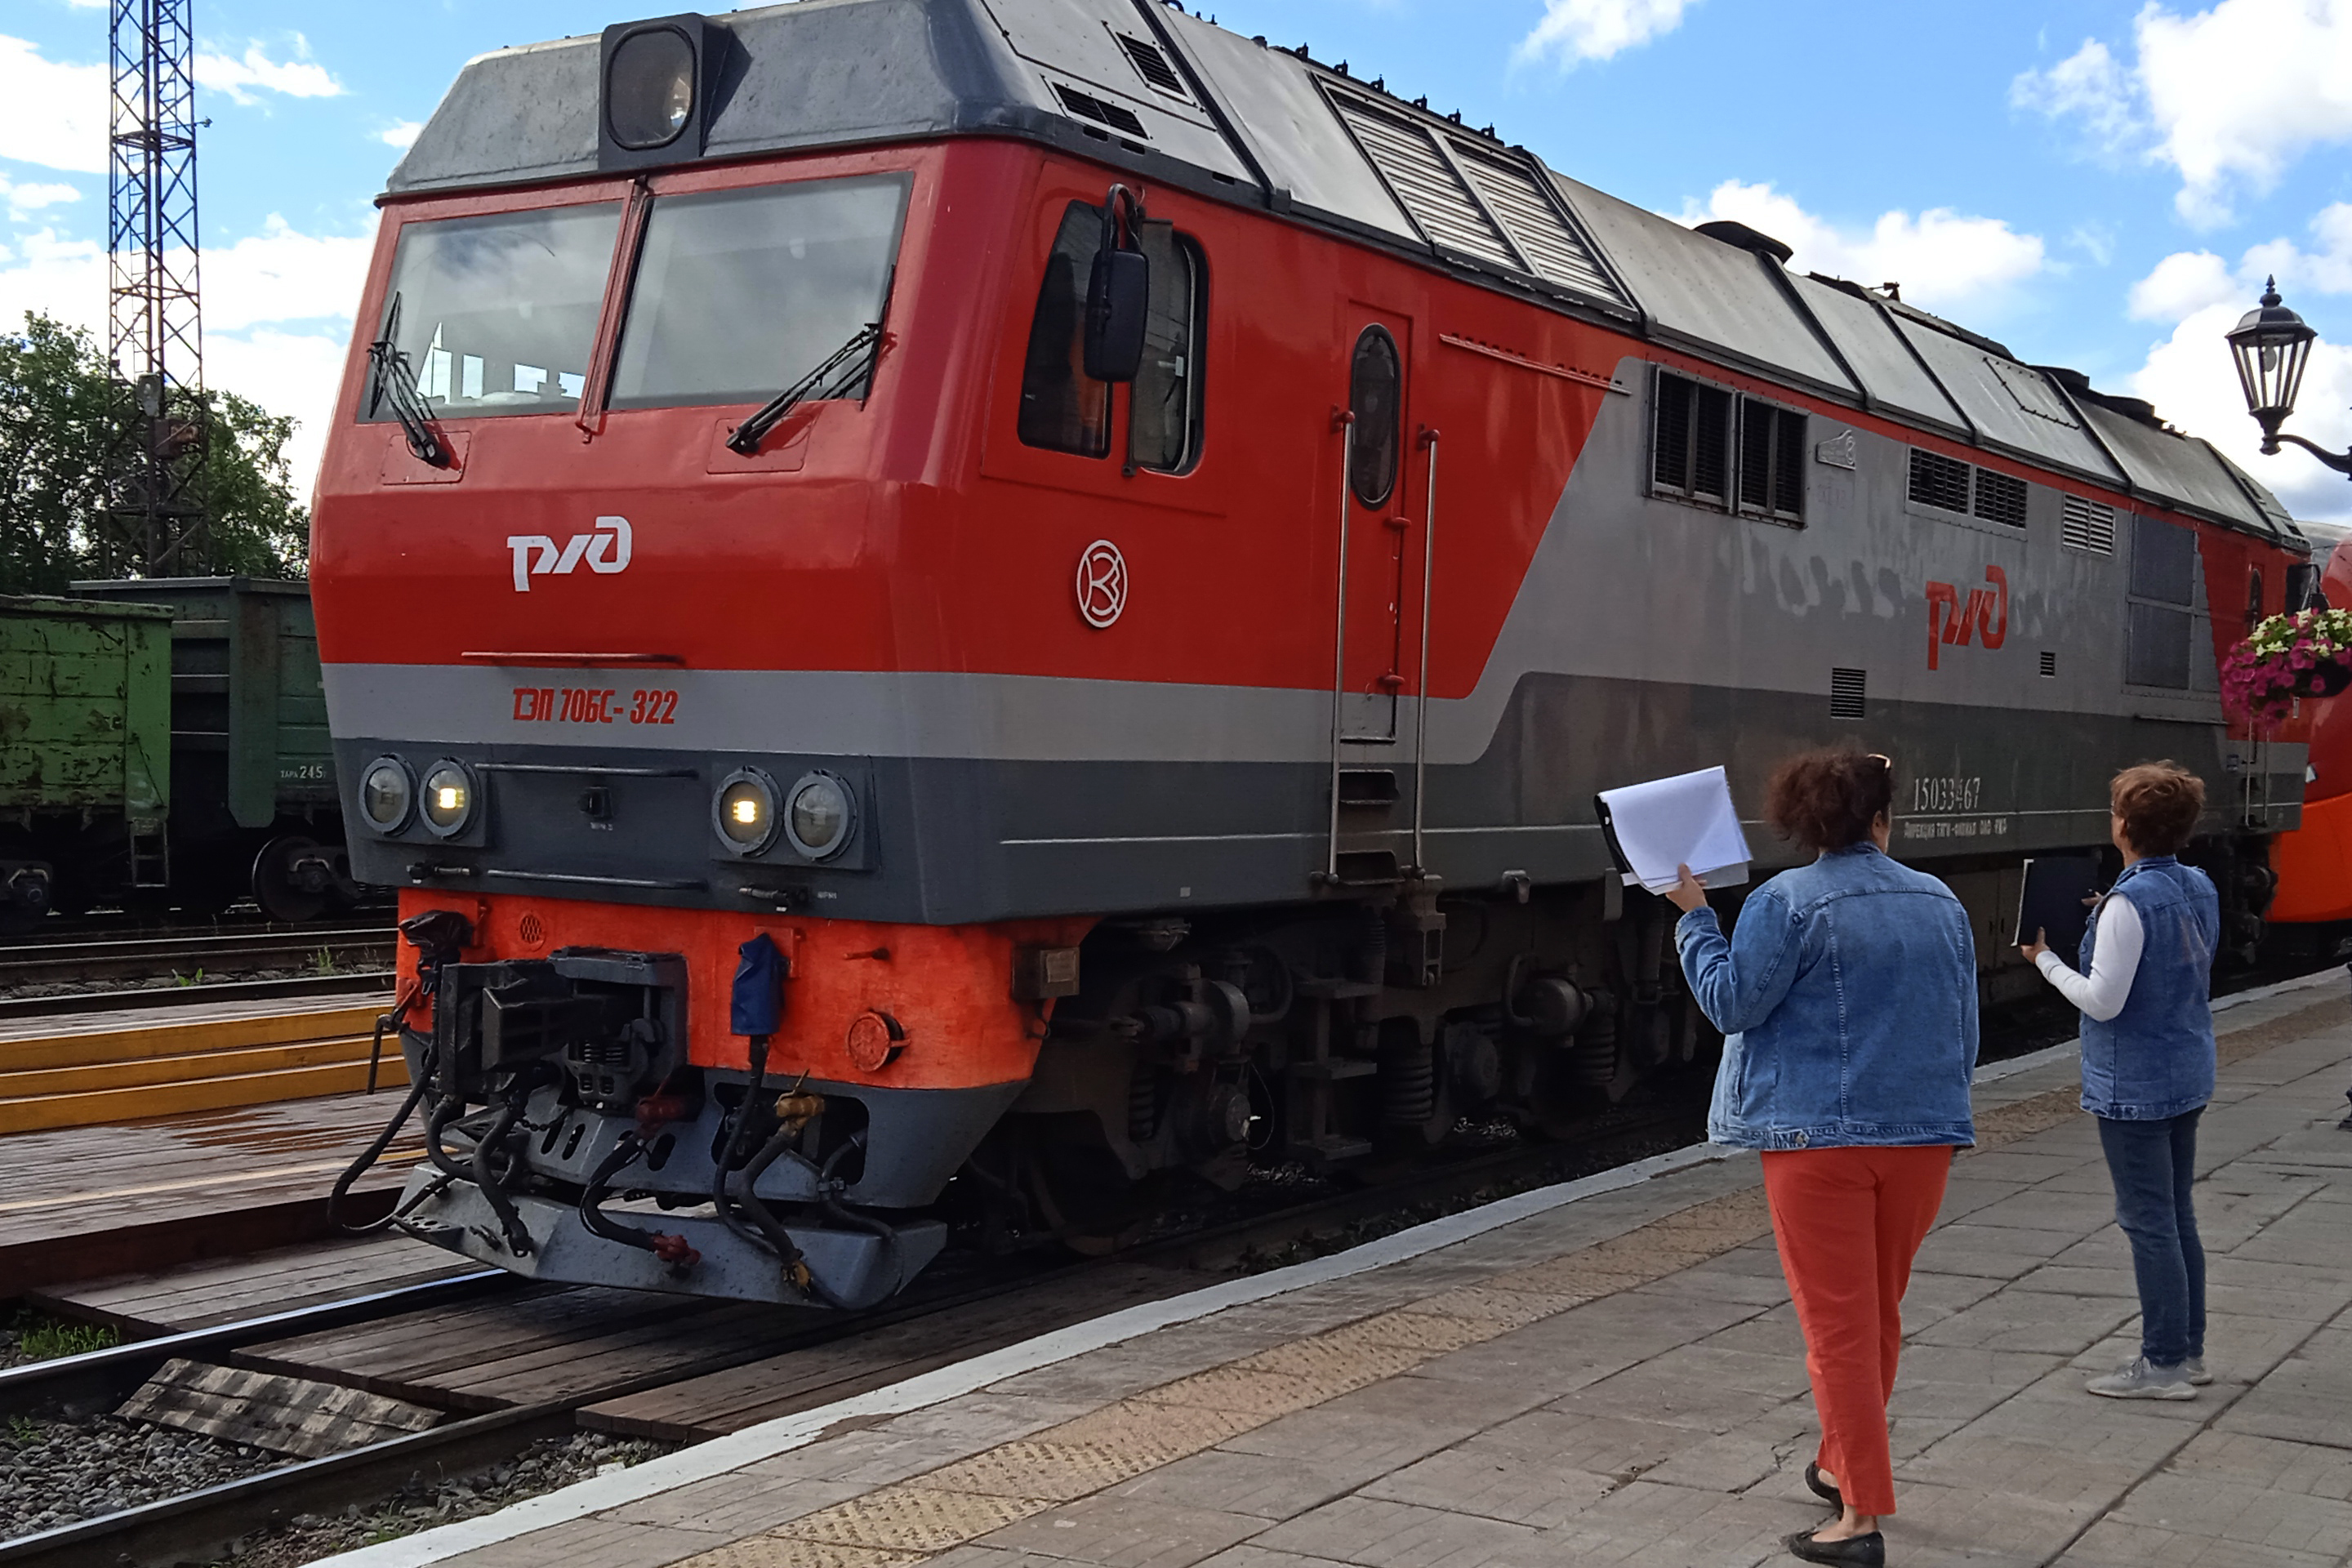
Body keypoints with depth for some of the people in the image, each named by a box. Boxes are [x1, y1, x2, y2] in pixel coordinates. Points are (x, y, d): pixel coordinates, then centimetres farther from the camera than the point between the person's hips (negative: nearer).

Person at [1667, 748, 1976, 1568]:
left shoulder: (1787, 902, -9)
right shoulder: (1940, 901, 8)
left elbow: (1732, 1002, -10)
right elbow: (1966, 1031, 13)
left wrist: (1694, 917, 1)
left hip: (1820, 1135, -5)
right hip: (1924, 1132, 5)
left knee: (1839, 1324, -1)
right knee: (1880, 1313, 20)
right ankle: (1844, 1466, 36)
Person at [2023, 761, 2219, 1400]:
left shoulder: (2130, 903, -22)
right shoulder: (2200, 888, 4)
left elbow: (2103, 1001, -21)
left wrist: (2045, 957, -8)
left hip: (2135, 1086, -9)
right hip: (2188, 1078, 9)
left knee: (2149, 1224, 0)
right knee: (2177, 1217, 17)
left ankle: (2164, 1364, 7)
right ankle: (2189, 1350, 26)